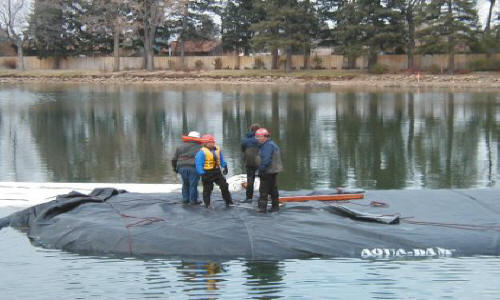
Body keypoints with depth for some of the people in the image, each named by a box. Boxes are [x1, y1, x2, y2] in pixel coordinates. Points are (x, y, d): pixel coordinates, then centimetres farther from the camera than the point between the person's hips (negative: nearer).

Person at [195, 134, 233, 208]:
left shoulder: (217, 149, 7)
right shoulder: (202, 152, -14)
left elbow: (221, 160, 21)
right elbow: (198, 164, -15)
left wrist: (225, 167, 15)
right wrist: (202, 174, -20)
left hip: (217, 172, 6)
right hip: (207, 173, -6)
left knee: (224, 186, 6)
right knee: (207, 189, 3)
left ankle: (228, 202, 17)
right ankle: (207, 204, 16)